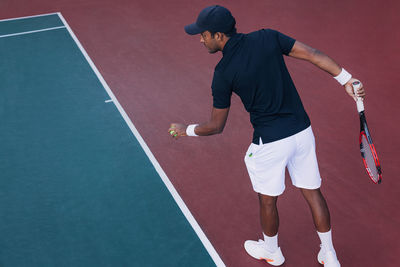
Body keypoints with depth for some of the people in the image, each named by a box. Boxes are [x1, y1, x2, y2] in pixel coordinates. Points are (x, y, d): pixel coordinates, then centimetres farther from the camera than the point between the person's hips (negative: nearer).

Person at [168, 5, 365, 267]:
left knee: (268, 200, 20)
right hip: (302, 130, 5)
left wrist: (186, 130, 12)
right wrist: (347, 80, 0)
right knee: (313, 192, 18)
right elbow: (314, 55, -5)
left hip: (270, 142, -5)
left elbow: (216, 126, -5)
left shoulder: (223, 73, -14)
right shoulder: (267, 37, -4)